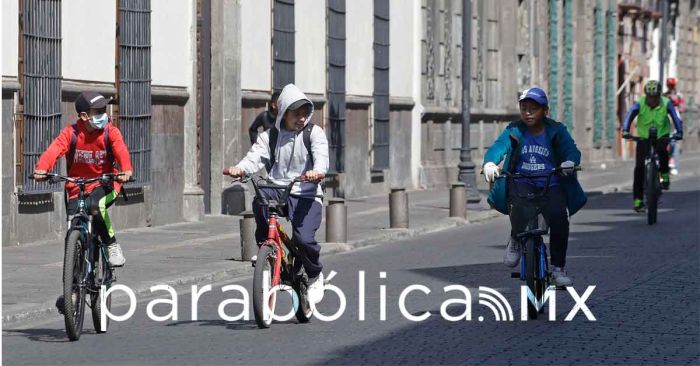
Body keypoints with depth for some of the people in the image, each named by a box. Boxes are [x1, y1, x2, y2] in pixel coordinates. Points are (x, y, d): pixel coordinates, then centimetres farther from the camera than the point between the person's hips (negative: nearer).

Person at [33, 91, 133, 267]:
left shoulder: (110, 132, -9)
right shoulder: (71, 133, -10)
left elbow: (121, 150, -25)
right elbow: (54, 150, -24)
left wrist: (126, 170, -47)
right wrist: (41, 169, -44)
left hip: (105, 184, -2)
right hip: (77, 186, 2)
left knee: (95, 205, -34)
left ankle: (112, 245, -13)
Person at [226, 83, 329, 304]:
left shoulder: (314, 133, 3)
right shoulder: (270, 136, 9)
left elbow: (321, 156, -15)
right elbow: (256, 157, -6)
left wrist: (318, 172, -39)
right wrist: (240, 168, -29)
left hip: (306, 195, -2)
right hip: (277, 189, 2)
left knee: (304, 238, -22)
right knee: (260, 198, -34)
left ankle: (315, 276, 10)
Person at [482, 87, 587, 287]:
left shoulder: (556, 130, 4)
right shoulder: (514, 131, 4)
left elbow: (572, 149, -9)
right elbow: (498, 147, -12)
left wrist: (570, 161, -34)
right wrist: (489, 163, -34)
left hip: (551, 186, 0)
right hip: (521, 183, 0)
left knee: (559, 218, -24)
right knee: (518, 203, -34)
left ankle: (558, 268, -8)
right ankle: (515, 240, -4)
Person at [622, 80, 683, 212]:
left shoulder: (666, 103, -14)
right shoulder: (640, 104, -16)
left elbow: (675, 117, -24)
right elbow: (629, 116, -29)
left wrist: (679, 132, -41)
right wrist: (625, 131, -46)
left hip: (662, 136, -1)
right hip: (643, 137, 1)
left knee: (662, 149, -35)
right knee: (639, 167, -10)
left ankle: (665, 176, -11)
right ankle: (638, 200, -4)